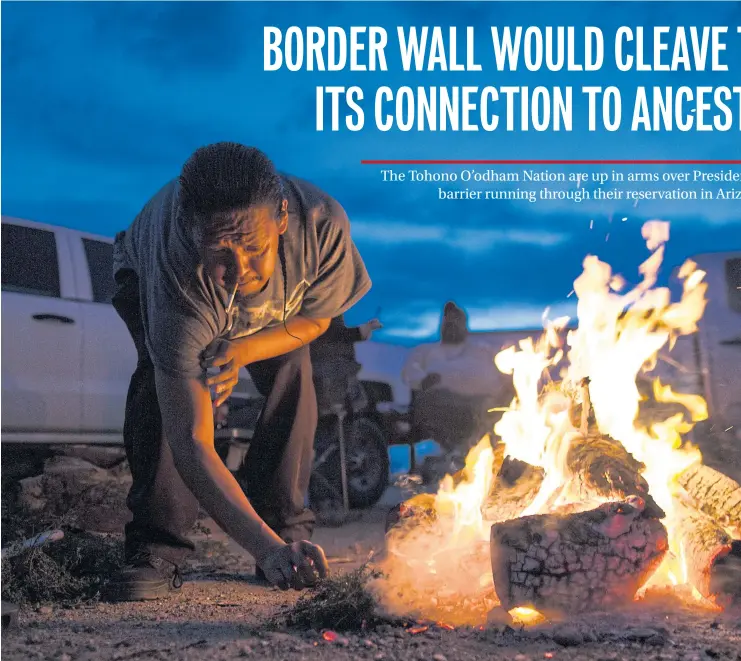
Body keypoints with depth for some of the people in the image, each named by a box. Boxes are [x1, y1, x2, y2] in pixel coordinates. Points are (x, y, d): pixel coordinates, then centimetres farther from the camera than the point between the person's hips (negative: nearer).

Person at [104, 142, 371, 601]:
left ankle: (289, 531, -3)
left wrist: (242, 350, -36)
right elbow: (191, 443, -50)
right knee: (161, 384, -28)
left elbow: (317, 317, -16)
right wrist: (265, 547, -62)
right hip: (148, 275, -2)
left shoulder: (323, 222, -41)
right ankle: (156, 550, -17)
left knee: (292, 375, -19)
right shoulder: (182, 279, -48)